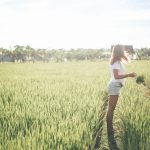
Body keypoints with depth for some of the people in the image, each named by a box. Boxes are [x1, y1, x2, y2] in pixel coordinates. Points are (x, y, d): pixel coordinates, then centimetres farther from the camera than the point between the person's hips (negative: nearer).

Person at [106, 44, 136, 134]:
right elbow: (116, 76, -25)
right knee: (111, 108, -5)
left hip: (116, 86, 10)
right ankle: (109, 129, 0)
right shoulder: (116, 62, -14)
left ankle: (110, 128, 19)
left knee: (112, 108, 12)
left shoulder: (118, 62, 16)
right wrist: (129, 75, -26)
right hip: (114, 86, -10)